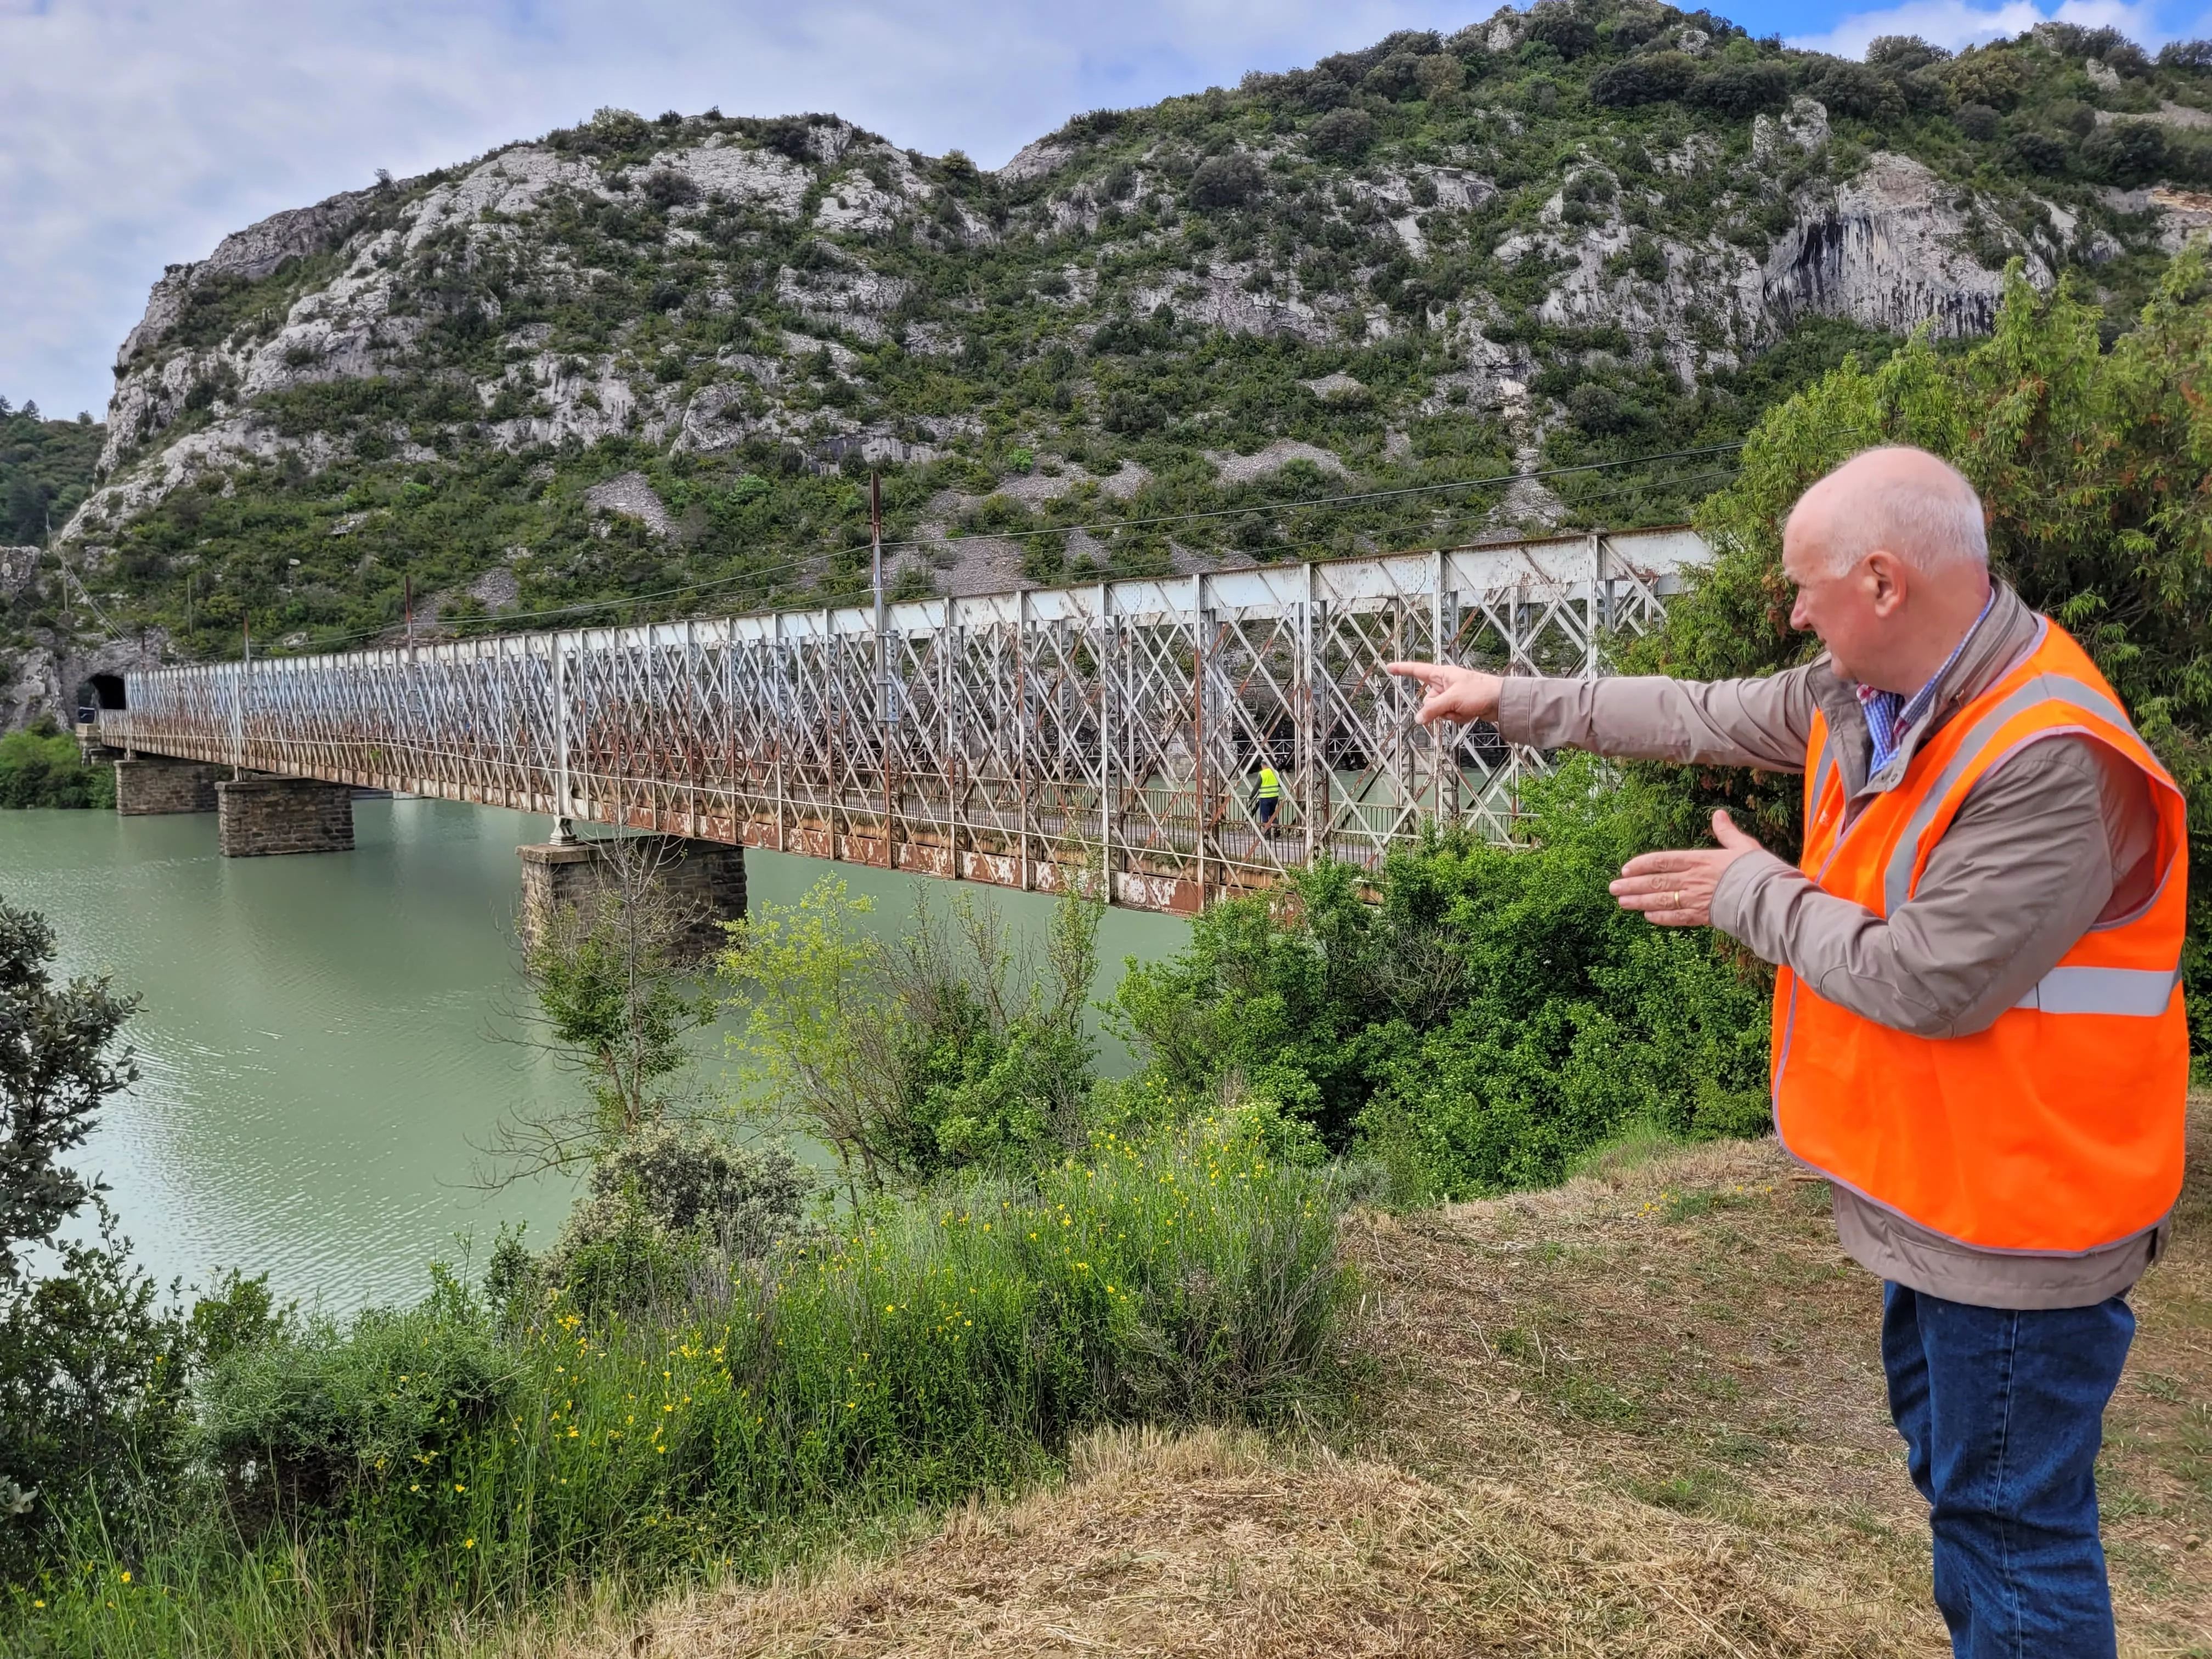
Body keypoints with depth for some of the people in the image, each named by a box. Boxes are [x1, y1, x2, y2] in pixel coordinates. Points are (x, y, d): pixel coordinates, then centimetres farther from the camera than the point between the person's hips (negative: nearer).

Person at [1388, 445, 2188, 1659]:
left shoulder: (2053, 760, -28)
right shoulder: (1863, 695, -1)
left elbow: (1928, 984, -29)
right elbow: (1703, 717, 12)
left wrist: (1753, 894, -15)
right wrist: (1511, 701, 16)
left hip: (2016, 1220, -9)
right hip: (1933, 1191, 9)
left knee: (2011, 1516, 5)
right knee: (1946, 1464, 25)